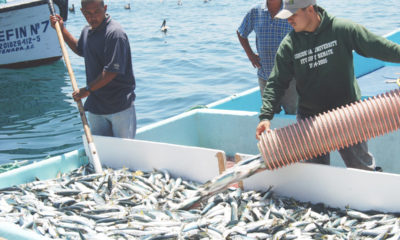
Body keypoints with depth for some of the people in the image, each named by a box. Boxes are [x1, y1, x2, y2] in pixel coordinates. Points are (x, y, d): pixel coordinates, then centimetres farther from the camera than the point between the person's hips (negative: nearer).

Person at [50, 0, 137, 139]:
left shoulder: (115, 33, -19)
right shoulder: (87, 31, 8)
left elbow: (112, 71, -23)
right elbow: (79, 49, 32)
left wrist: (87, 90, -15)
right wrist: (61, 29, 25)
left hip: (119, 106, -8)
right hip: (95, 104, 8)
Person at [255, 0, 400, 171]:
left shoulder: (343, 29, -9)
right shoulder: (289, 44, -4)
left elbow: (380, 48, -3)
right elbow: (276, 83, -4)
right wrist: (265, 116, -15)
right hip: (309, 118, 2)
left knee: (362, 166, 12)